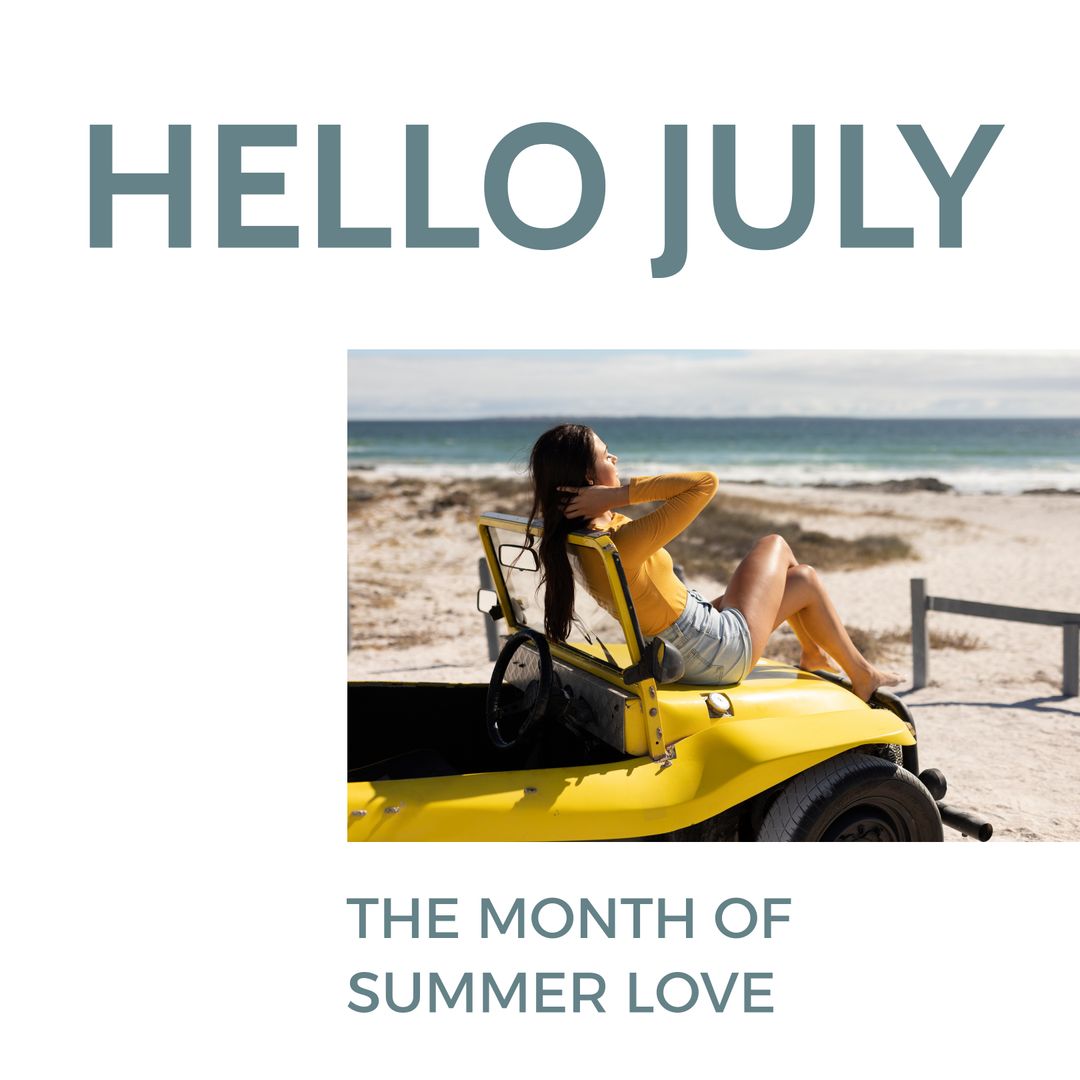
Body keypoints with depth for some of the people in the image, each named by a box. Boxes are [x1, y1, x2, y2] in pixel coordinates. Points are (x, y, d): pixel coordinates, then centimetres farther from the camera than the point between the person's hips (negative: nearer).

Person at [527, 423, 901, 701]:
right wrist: (620, 495, -35)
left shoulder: (575, 537, -9)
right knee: (805, 579, 16)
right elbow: (704, 483, -35)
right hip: (724, 652, -9)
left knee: (774, 546, 25)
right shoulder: (622, 545, -36)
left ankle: (813, 652, 40)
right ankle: (861, 675, 36)